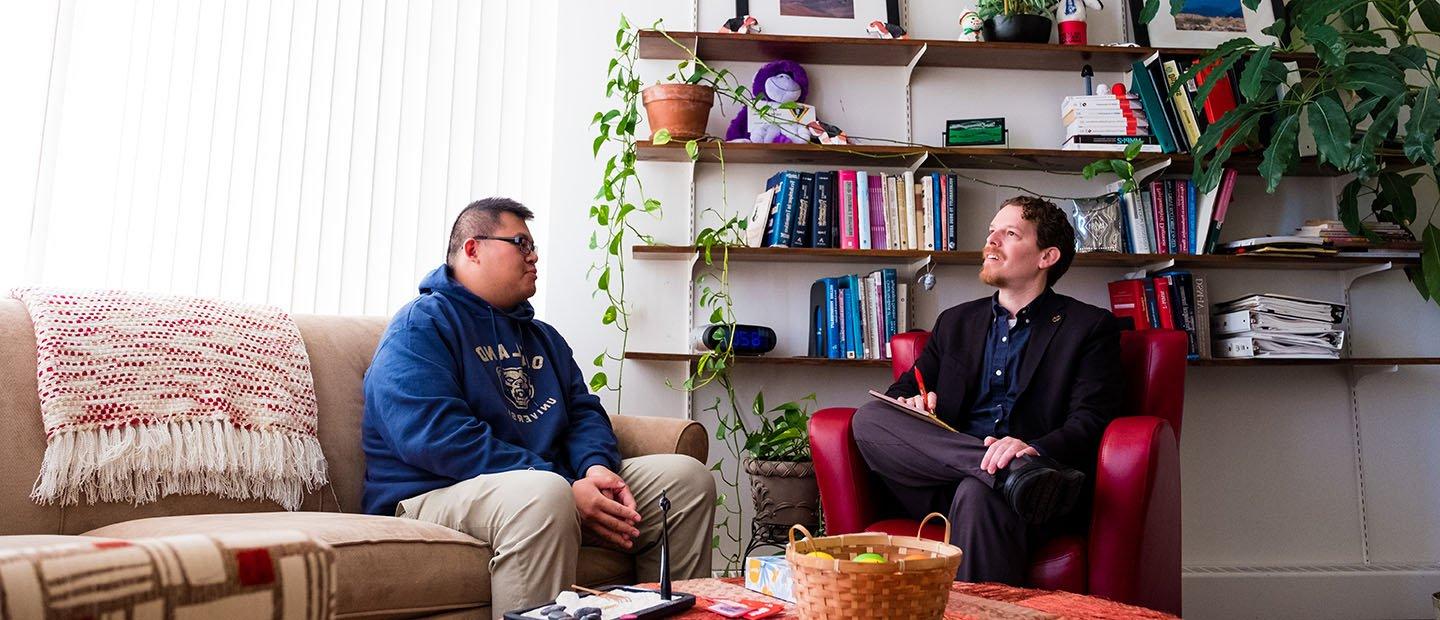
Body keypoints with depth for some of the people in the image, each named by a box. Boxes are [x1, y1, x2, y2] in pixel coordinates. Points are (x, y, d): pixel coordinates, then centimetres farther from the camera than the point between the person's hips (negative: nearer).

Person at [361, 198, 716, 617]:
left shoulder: (543, 338, 23)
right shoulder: (420, 325, -3)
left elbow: (584, 411, 16)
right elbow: (437, 435, -18)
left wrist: (596, 467, -10)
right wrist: (565, 489, -22)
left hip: (552, 487, 8)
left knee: (686, 476, -3)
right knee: (541, 493, -40)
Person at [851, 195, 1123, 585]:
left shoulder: (1091, 327, 10)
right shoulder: (956, 322, 25)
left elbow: (1090, 423, -2)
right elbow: (904, 388, 23)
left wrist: (1035, 449, -25)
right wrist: (910, 403, -4)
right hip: (945, 487, 5)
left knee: (978, 493, -39)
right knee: (869, 419, -21)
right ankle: (1018, 475, -32)